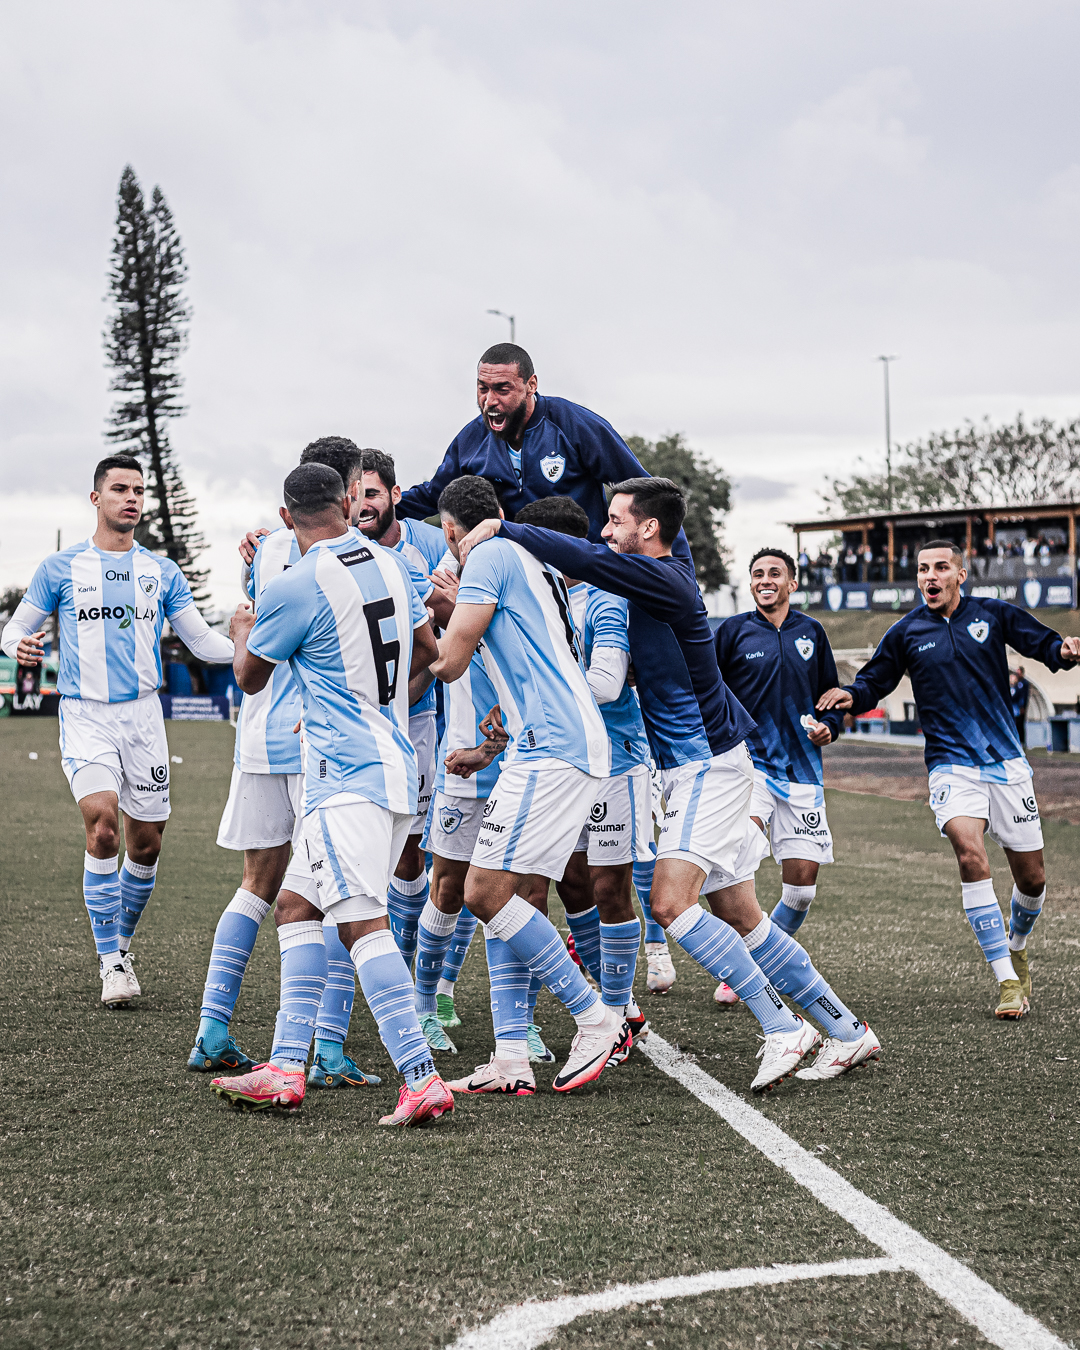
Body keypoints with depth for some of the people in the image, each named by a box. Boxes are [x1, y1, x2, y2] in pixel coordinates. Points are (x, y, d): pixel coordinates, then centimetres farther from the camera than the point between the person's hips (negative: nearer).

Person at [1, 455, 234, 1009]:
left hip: (143, 715, 3)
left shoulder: (162, 572, 10)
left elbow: (202, 640, 9)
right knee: (102, 824, -21)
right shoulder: (60, 569, 4)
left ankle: (122, 942, 28)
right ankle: (110, 962, -10)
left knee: (146, 845, 3)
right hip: (85, 715, -3)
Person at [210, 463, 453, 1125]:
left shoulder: (294, 587, -11)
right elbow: (427, 649, 24)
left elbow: (250, 678, 6)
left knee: (362, 921, -15)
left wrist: (243, 632, 28)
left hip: (347, 777, -9)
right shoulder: (392, 563, 10)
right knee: (296, 905, 14)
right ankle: (287, 1069, 11)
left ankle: (422, 1077, -23)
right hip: (396, 765, 9)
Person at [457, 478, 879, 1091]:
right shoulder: (668, 574, 12)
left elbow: (585, 558, -26)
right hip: (700, 766, 10)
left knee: (671, 901, -18)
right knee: (739, 918, 10)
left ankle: (784, 1029, -15)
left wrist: (502, 528, -18)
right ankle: (848, 1031, 16)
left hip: (709, 764, -10)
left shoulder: (664, 579, -16)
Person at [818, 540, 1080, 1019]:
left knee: (1032, 878, 5)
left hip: (1007, 762, 1)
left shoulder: (994, 615, 2)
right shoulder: (906, 633, 3)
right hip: (951, 765, -1)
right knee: (970, 854, -27)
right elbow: (874, 682, 10)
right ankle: (1007, 980, -21)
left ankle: (1016, 945, 40)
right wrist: (851, 697, -12)